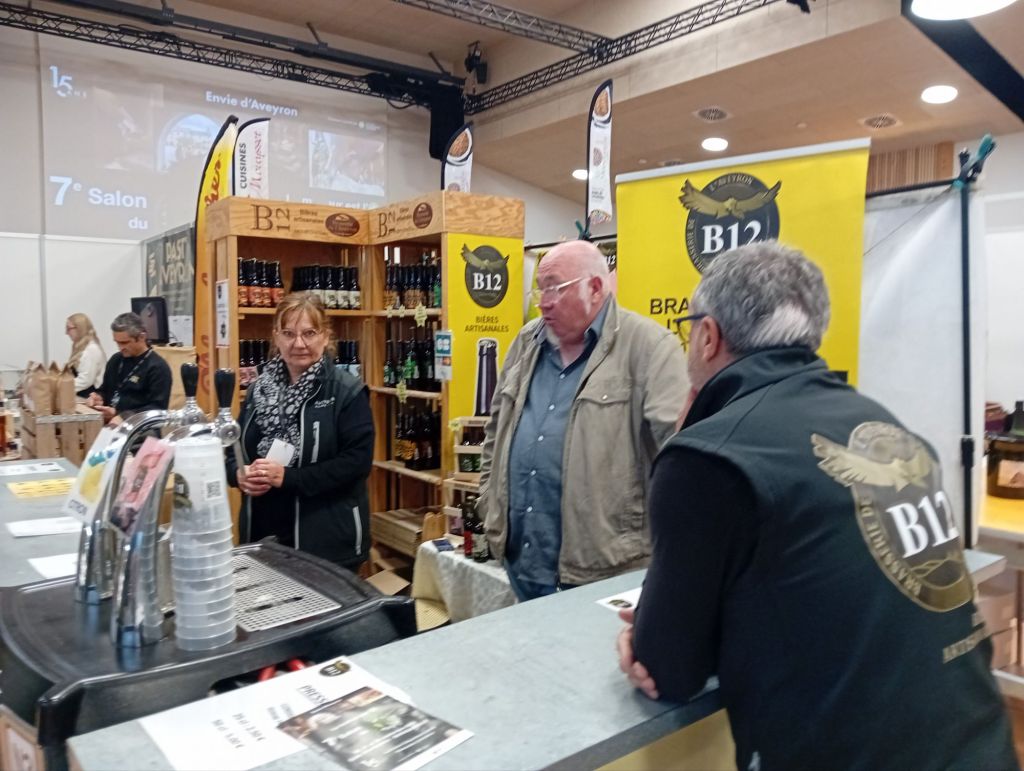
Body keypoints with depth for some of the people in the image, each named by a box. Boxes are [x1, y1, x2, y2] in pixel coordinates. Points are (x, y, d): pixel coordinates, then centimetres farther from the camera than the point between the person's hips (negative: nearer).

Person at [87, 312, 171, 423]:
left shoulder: (158, 367, -7)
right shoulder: (116, 360, 17)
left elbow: (158, 408, -12)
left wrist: (121, 415, -20)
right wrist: (99, 398, 4)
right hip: (107, 418, 8)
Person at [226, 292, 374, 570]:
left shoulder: (348, 391, -9)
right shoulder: (259, 389, 9)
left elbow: (357, 461, -16)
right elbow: (233, 448, 15)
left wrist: (287, 477, -20)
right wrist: (240, 474, -8)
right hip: (263, 534, 5)